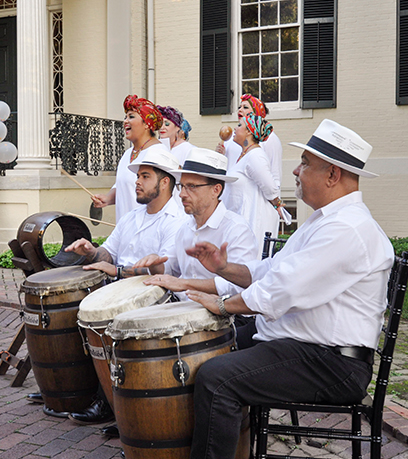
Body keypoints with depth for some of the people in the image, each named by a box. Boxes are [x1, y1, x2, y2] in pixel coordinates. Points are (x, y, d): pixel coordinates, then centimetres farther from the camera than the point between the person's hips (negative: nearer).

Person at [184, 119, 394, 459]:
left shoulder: (348, 229, -20)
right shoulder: (326, 220, 16)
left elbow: (281, 289, -24)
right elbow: (271, 272, 18)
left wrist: (225, 305, -10)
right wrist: (224, 268, 2)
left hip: (334, 364, -11)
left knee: (215, 378, -25)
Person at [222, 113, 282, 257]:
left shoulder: (255, 156, -17)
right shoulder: (244, 155, 15)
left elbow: (270, 188, -17)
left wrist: (276, 205, -1)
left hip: (254, 219, -10)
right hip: (242, 218, 10)